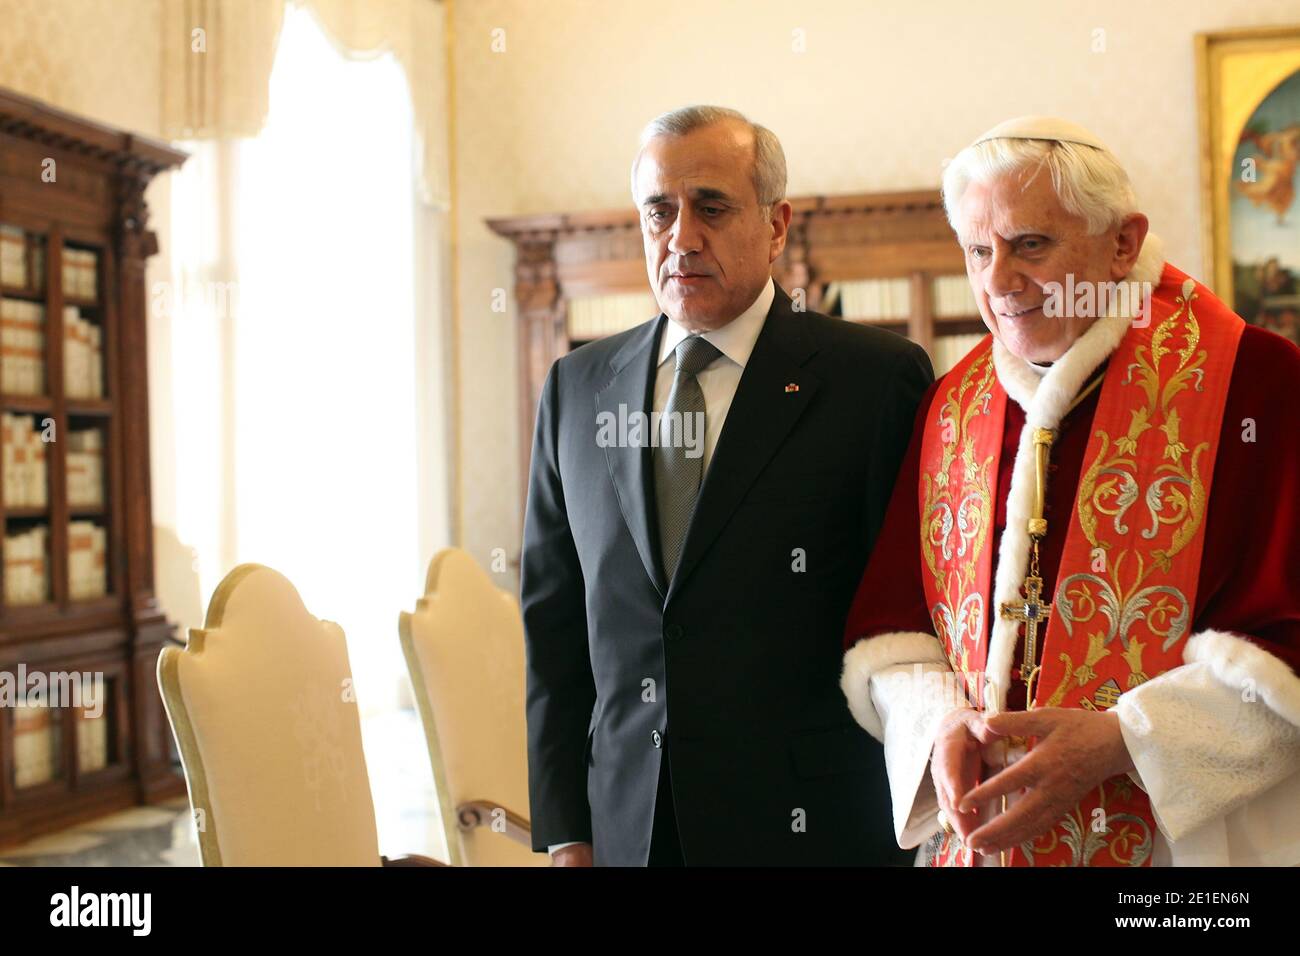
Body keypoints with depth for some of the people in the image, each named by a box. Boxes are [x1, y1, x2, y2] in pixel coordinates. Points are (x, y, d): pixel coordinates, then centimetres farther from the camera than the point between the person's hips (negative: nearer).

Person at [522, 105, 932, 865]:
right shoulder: (577, 388, 6)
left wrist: (918, 831, -5)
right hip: (625, 826, 3)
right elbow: (553, 621, 7)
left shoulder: (878, 377, -7)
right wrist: (565, 832, 4)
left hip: (816, 828, -3)